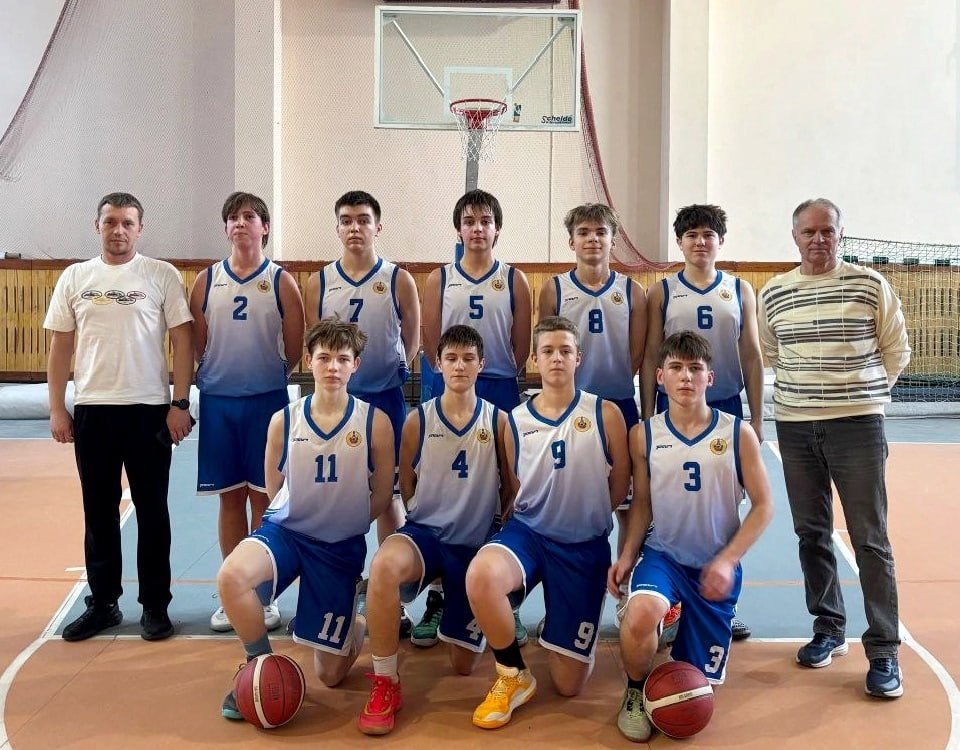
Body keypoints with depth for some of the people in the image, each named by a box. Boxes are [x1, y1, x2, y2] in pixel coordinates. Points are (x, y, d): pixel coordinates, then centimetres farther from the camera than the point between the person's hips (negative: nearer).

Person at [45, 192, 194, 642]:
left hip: (150, 410, -2)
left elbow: (182, 342, -2)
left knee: (152, 512, 5)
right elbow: (60, 347, 9)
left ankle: (155, 605, 17)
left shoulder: (162, 276, -1)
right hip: (92, 410, 3)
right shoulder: (75, 278, 7)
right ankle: (102, 603, 23)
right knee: (99, 513, 11)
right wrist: (57, 409, 4)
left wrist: (180, 404, -8)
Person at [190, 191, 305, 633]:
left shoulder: (281, 282, -1)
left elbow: (295, 351, 1)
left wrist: (265, 379, 7)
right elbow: (195, 345, 6)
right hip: (217, 401, 2)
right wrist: (221, 378, 7)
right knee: (229, 497, 9)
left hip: (266, 401, -2)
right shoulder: (207, 281, 4)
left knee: (263, 497, 5)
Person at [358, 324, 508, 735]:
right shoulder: (418, 420, -4)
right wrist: (428, 523, -2)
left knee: (464, 664, 6)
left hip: (475, 545, 1)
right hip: (425, 532, -1)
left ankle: (446, 601, 41)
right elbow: (406, 490, 6)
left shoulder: (498, 421, -3)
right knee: (384, 565, -39)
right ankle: (385, 685, -22)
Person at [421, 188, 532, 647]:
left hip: (500, 394, 0)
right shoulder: (439, 279, 4)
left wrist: (495, 381, 6)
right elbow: (431, 344, 3)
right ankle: (437, 597, 15)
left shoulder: (514, 280, 4)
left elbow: (522, 347, 4)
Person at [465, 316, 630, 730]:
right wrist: (515, 522, 1)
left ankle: (564, 629, 40)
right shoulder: (515, 421, -1)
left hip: (585, 545, -1)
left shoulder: (604, 413, -5)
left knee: (569, 684, 2)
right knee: (480, 575, -38)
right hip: (529, 531, 1)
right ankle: (514, 676, -10)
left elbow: (620, 483, 5)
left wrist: (586, 518, 10)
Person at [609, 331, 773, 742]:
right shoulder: (644, 435, -4)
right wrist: (627, 555, -7)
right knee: (640, 614, -36)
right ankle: (635, 691, -3)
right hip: (664, 554, 0)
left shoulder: (738, 434, -7)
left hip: (716, 565, 1)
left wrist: (727, 561, -13)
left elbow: (763, 506, -4)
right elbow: (642, 503, 7)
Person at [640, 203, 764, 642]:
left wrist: (756, 419, 3)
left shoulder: (740, 292, 7)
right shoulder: (662, 293, 3)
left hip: (725, 407, 1)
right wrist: (647, 417, -1)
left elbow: (751, 356, 7)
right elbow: (650, 357, 3)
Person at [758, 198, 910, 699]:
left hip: (857, 425, -3)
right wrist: (804, 388, 11)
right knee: (812, 534, 10)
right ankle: (828, 630, 26)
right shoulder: (773, 293, 5)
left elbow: (896, 350, 5)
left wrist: (865, 393, 4)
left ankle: (884, 652, 3)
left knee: (870, 539, -3)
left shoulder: (870, 285, -2)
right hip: (794, 427, 3)